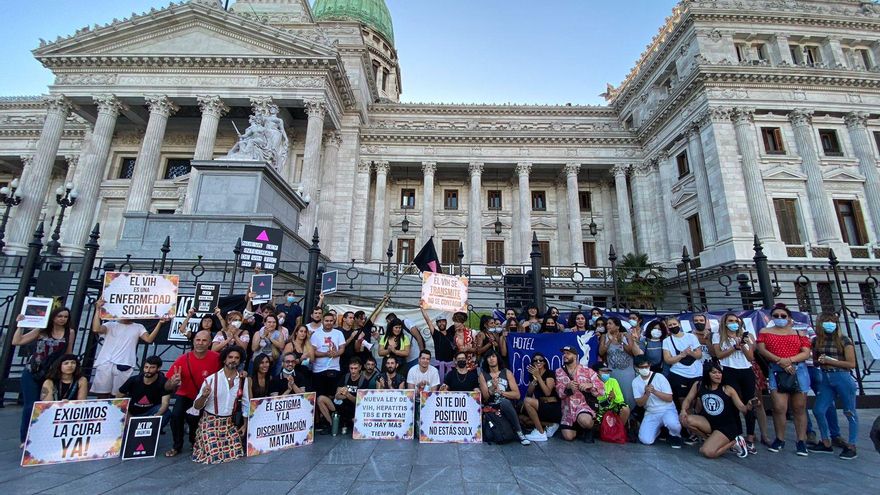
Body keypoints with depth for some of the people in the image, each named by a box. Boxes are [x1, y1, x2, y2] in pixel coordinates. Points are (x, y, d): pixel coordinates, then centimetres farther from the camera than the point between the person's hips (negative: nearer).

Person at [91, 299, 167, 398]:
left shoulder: (138, 327, 14)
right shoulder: (111, 325, 13)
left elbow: (149, 339, -1)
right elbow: (96, 329, -7)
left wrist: (160, 323, -11)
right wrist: (98, 309, -6)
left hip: (124, 366, 0)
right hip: (105, 364, 0)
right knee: (102, 394, 1)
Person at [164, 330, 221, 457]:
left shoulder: (216, 358, -19)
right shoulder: (183, 360, -16)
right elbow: (167, 387, -12)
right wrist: (173, 383, -34)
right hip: (185, 395, 1)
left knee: (192, 417, -23)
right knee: (176, 414, -25)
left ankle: (195, 441, 13)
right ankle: (177, 446, 3)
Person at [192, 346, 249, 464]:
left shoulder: (243, 380, -4)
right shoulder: (211, 379, -12)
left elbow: (246, 404, 7)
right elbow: (196, 406, -9)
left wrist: (245, 424, 6)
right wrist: (204, 396, -30)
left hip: (229, 423, 3)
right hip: (210, 422, -3)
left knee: (236, 454, -1)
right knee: (214, 456, -9)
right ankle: (201, 444, 24)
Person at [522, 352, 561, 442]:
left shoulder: (550, 373, -9)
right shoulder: (532, 375, 8)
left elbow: (547, 392, -23)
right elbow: (529, 393, -2)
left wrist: (538, 376, -24)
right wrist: (534, 379, -17)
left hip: (552, 407, -7)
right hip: (541, 406, 7)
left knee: (527, 401, -25)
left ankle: (541, 433, -14)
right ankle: (550, 425, 6)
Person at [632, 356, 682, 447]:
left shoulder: (659, 377, -11)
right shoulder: (635, 382, -3)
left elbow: (669, 398, -11)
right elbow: (639, 403, -6)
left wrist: (654, 391, -27)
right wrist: (647, 393, -24)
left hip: (667, 410, -2)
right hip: (651, 413, 2)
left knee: (672, 424, -38)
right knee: (645, 440, -18)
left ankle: (675, 435, 1)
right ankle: (657, 429, 18)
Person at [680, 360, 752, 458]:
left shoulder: (728, 389, -9)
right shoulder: (698, 385, -2)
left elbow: (742, 408, -7)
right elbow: (688, 399, 3)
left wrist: (749, 406, -31)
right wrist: (684, 410, -18)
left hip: (726, 426, -3)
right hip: (709, 422, 3)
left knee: (707, 452, -21)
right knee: (684, 419, -26)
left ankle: (734, 442, 7)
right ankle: (708, 438, 2)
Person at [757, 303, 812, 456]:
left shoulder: (799, 333, 10)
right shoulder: (765, 332, 9)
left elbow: (807, 353, 1)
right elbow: (762, 350, -1)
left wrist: (789, 360, -14)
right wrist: (780, 361, -13)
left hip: (798, 371, 1)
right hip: (777, 372, -1)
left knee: (799, 408, 6)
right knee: (779, 408, -5)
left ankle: (801, 441, 16)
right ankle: (780, 439, 9)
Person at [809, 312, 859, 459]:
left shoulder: (844, 340, -6)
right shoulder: (817, 341, 6)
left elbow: (852, 364, -8)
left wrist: (830, 361, -14)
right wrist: (819, 361, -5)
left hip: (842, 378, -5)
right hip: (825, 379, 5)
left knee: (849, 412, 6)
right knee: (818, 410, 4)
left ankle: (852, 446, 19)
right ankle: (826, 444, 18)